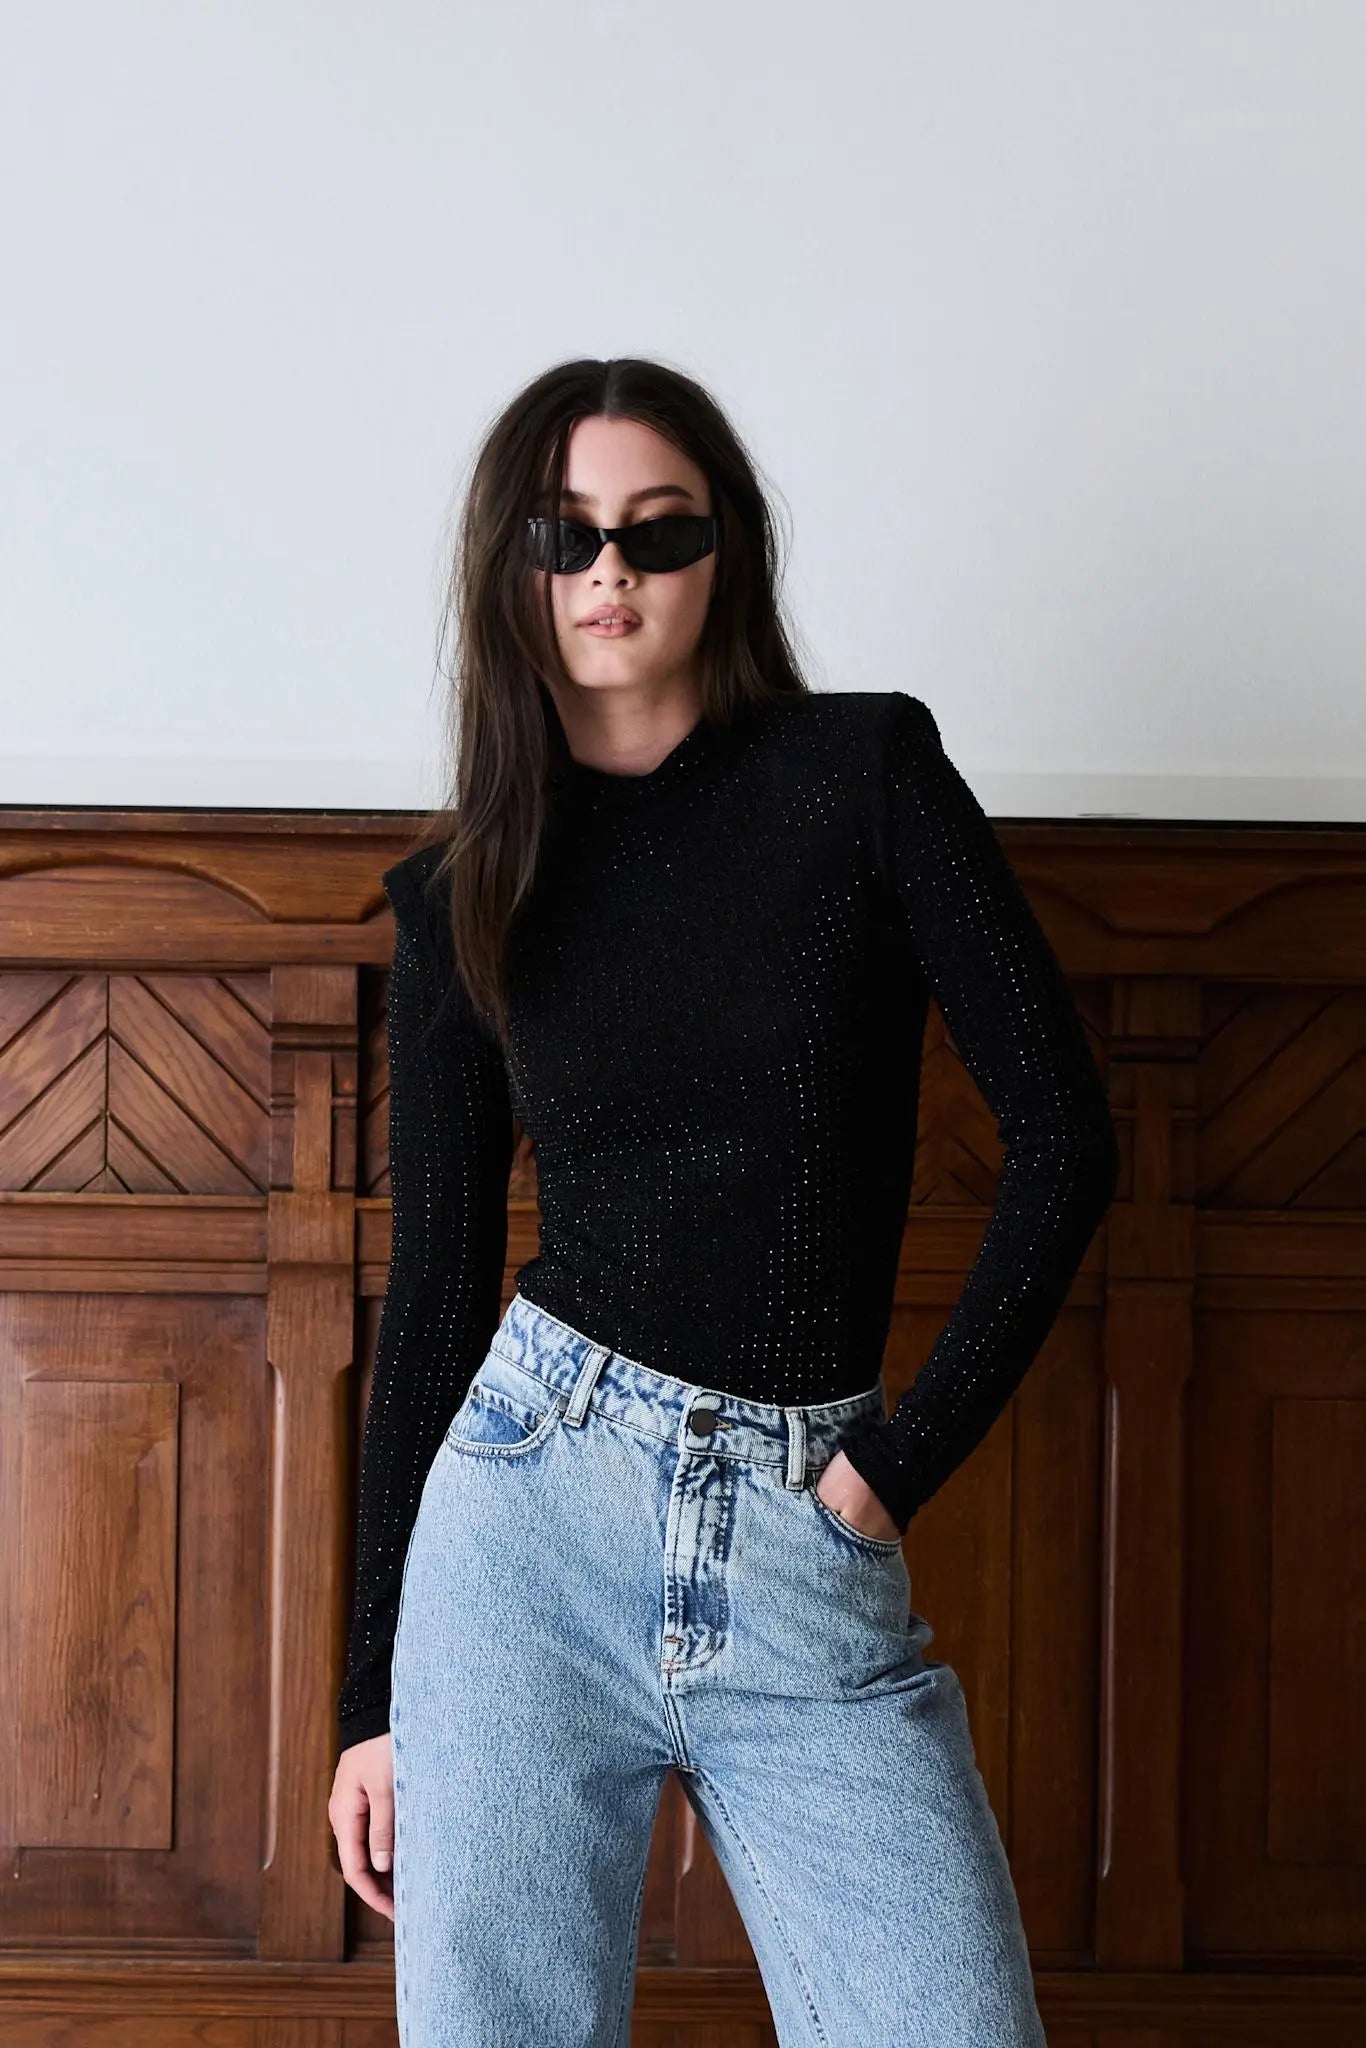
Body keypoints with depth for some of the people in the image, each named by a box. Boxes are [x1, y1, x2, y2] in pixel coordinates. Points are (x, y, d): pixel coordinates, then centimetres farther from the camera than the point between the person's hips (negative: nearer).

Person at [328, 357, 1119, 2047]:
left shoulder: (865, 771, 2)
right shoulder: (461, 895, 8)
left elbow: (1062, 1132, 0)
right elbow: (434, 1288, 9)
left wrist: (910, 1453, -4)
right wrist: (373, 1694, 8)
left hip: (811, 1556, -1)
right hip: (529, 1506, 1)